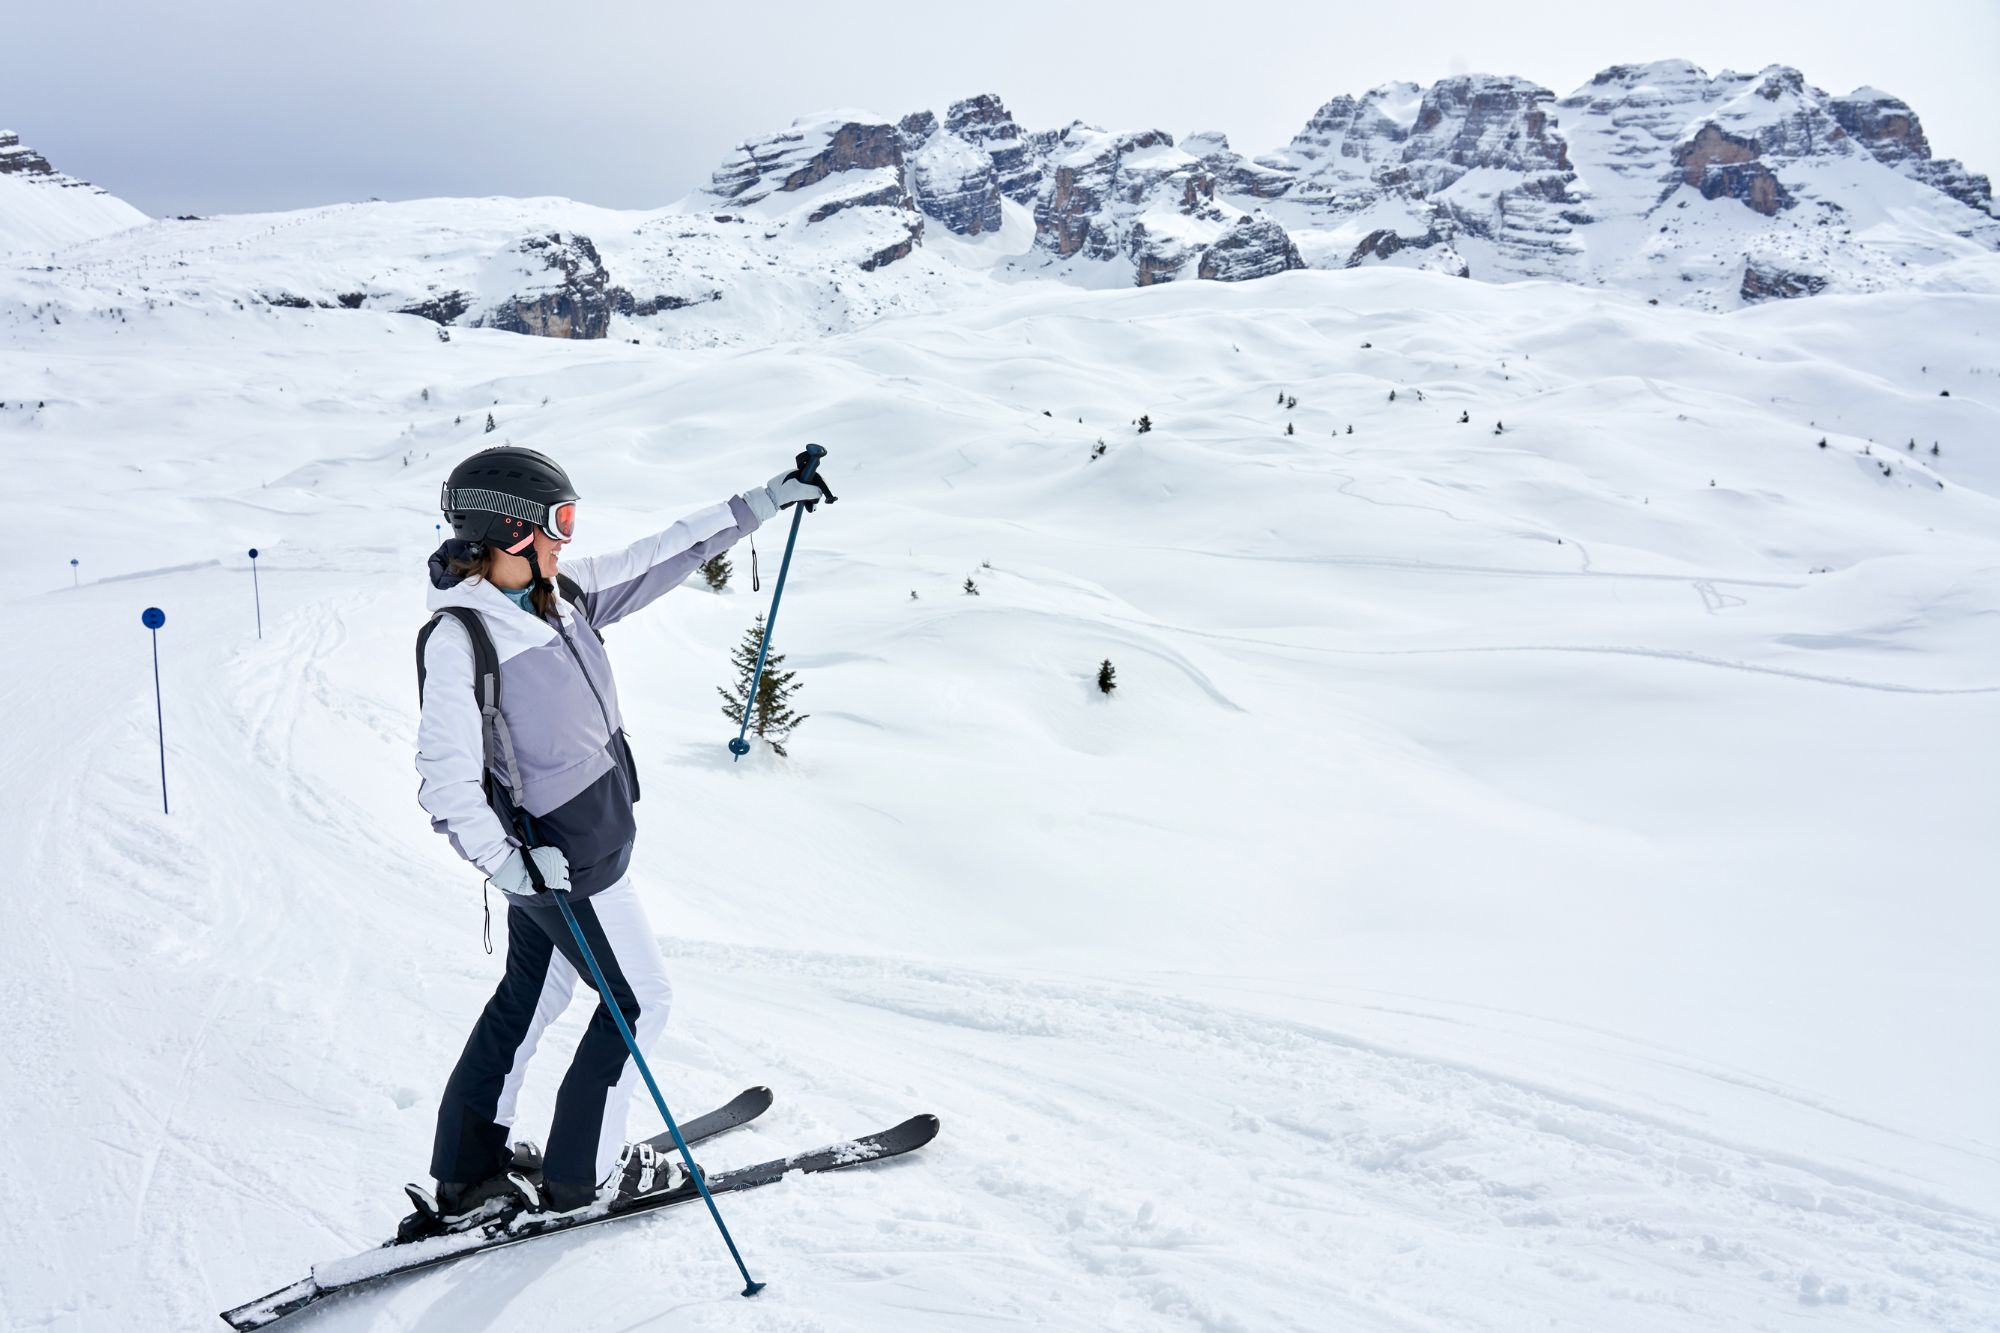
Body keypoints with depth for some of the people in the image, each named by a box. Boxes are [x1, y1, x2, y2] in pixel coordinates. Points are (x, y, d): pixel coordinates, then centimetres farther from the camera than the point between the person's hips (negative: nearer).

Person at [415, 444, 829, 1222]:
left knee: (529, 998, 19)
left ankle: (467, 1181, 33)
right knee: (639, 1001, 6)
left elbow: (656, 560, 8)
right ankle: (580, 1178, 24)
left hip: (579, 838, 9)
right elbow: (446, 778, -27)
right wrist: (508, 864, -34)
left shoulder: (559, 590, -1)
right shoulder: (458, 638, -24)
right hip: (566, 862, -9)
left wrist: (757, 506, 9)